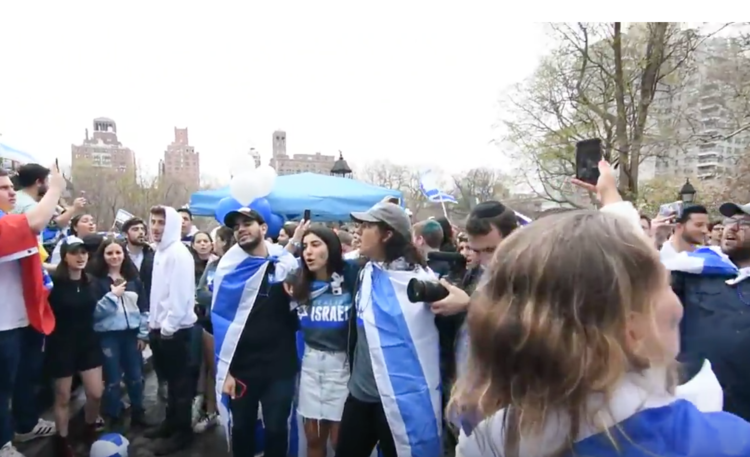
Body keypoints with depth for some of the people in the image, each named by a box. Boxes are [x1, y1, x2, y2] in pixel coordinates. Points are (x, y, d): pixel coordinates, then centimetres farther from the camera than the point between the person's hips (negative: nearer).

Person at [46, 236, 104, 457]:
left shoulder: (90, 282, 2)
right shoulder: (54, 282, -14)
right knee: (63, 397, 9)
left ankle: (90, 431, 32)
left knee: (96, 393, 5)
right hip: (61, 345, -4)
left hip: (88, 343, 4)